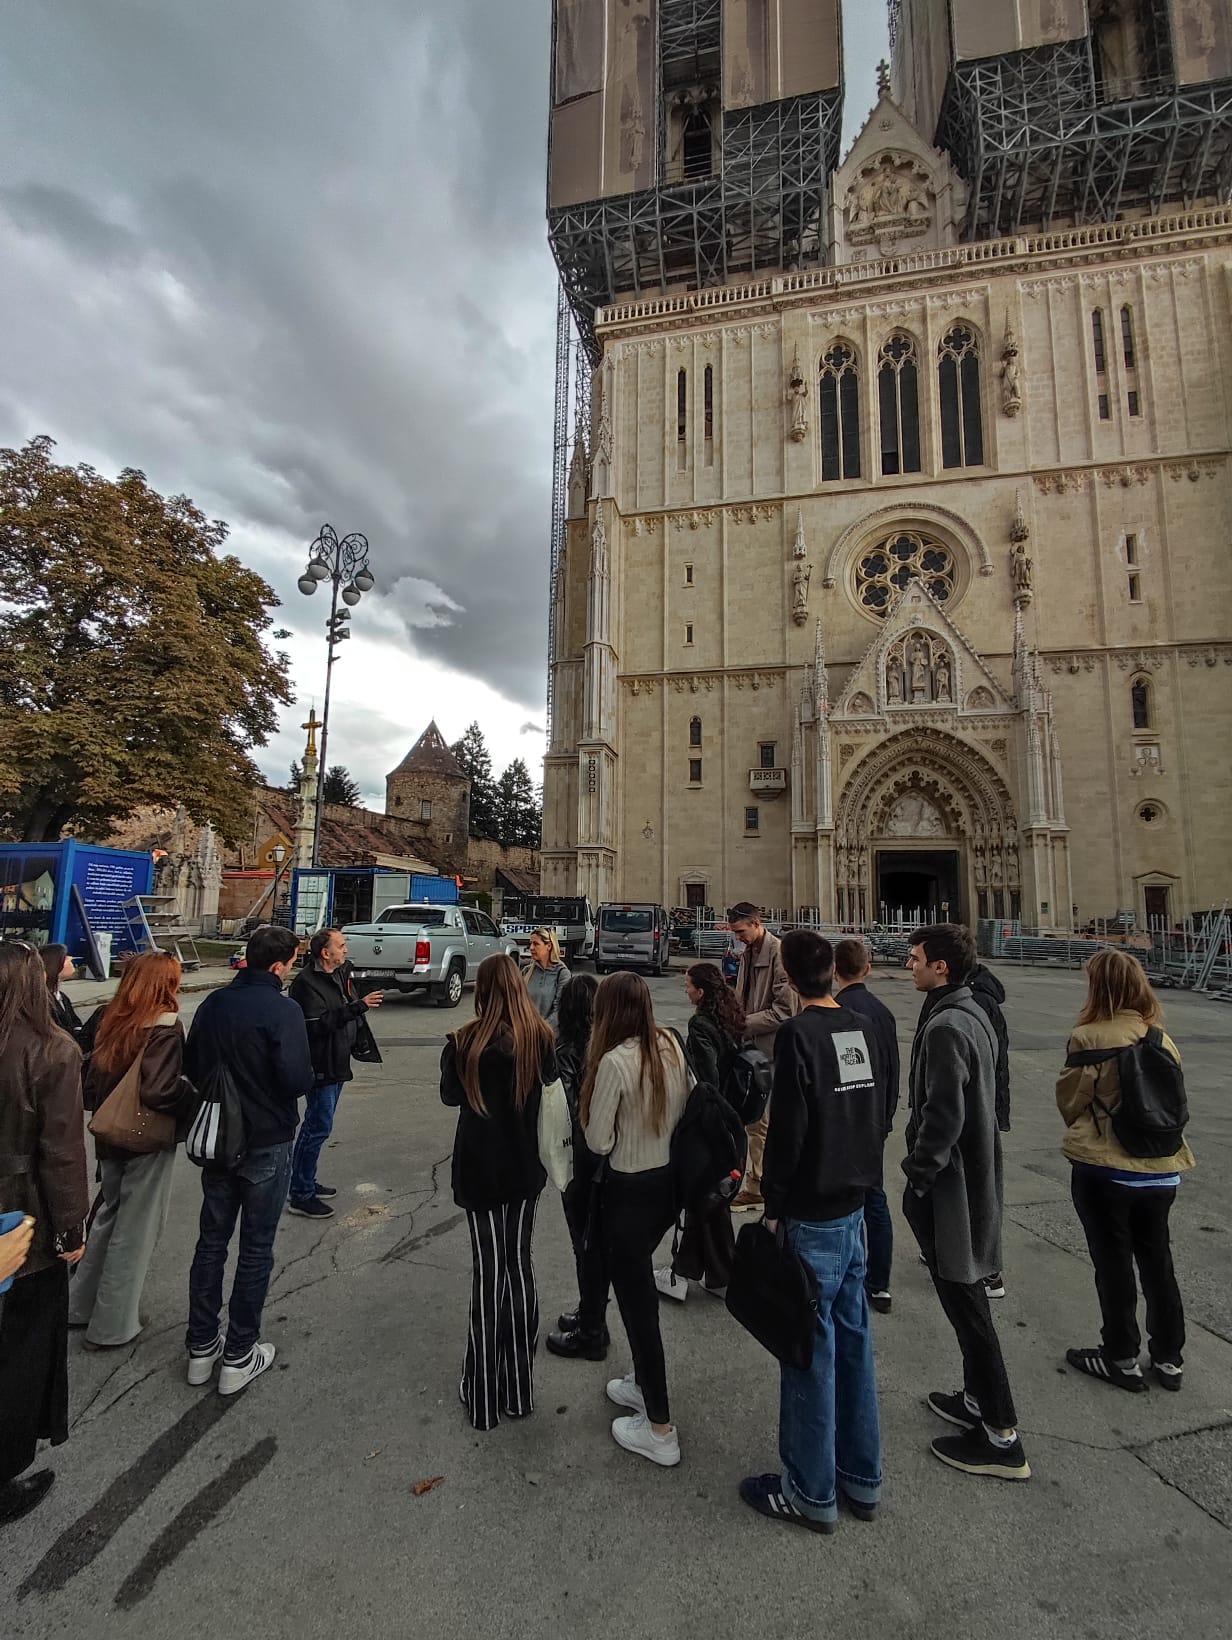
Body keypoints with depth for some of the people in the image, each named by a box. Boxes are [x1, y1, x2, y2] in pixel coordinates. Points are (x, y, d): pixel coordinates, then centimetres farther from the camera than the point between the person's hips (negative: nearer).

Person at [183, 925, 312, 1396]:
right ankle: (239, 1355, 21)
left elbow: (191, 1065, 9)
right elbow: (298, 1080, -27)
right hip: (266, 1144, -6)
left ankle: (201, 1345, 31)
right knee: (255, 1249, 9)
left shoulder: (214, 1003, -1)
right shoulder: (282, 1010, -22)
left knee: (211, 1241, 19)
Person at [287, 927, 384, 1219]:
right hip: (320, 1066, -10)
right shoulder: (306, 982, -21)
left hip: (337, 1063, 10)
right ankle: (300, 1195, 8)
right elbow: (318, 1024, -29)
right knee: (318, 1127, -4)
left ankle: (306, 1182, 33)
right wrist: (357, 1007, -34)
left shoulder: (341, 974, 8)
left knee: (315, 1126, 19)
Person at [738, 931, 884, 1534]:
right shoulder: (861, 1027, 1)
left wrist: (774, 1204, -8)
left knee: (810, 1349, 8)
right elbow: (879, 1113, 10)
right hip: (855, 1203, 7)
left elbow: (788, 1128, -20)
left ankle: (811, 1491, 25)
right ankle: (860, 1478, 35)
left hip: (813, 1213, -7)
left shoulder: (799, 1033, -20)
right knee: (853, 1337, 19)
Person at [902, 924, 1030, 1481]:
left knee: (964, 1301, 4)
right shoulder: (973, 1013, 6)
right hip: (975, 1173, 10)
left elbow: (942, 1118, -26)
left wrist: (916, 1177, -13)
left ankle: (1001, 1437, 18)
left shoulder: (946, 1027, -25)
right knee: (965, 1296, 22)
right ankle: (977, 1399, 38)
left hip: (949, 1184, -10)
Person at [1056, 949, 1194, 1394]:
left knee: (1114, 1265, 11)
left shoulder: (1090, 1037, -19)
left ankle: (1122, 1359, 25)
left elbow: (1069, 1100, -9)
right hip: (1161, 1169, 6)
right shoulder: (1161, 1039, -2)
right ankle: (1169, 1358, 34)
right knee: (1157, 1261, 20)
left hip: (1105, 1169, -5)